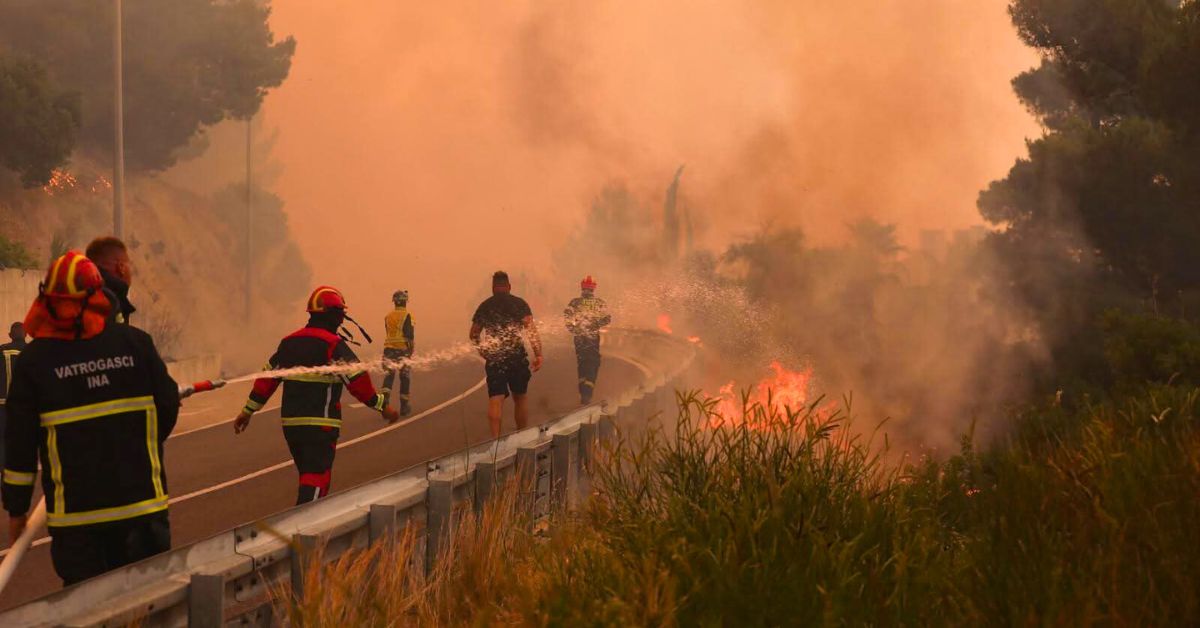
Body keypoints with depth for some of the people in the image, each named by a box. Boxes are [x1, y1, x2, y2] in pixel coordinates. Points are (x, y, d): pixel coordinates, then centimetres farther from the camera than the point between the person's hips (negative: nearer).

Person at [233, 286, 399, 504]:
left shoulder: (290, 342, 11)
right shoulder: (332, 345, -11)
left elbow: (267, 377, 16)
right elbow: (357, 380, -15)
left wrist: (248, 410, 24)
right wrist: (382, 406, -5)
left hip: (290, 423, 7)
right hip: (320, 424, -7)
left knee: (308, 475, 20)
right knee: (316, 479, -8)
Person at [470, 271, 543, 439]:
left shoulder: (484, 306, 8)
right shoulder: (519, 303, 0)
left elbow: (474, 335, 14)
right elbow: (531, 330, -10)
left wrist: (483, 352, 29)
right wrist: (538, 355, -12)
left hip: (493, 359, 1)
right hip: (517, 357, -1)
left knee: (495, 399, -3)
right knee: (520, 398, 13)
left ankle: (495, 437, -17)